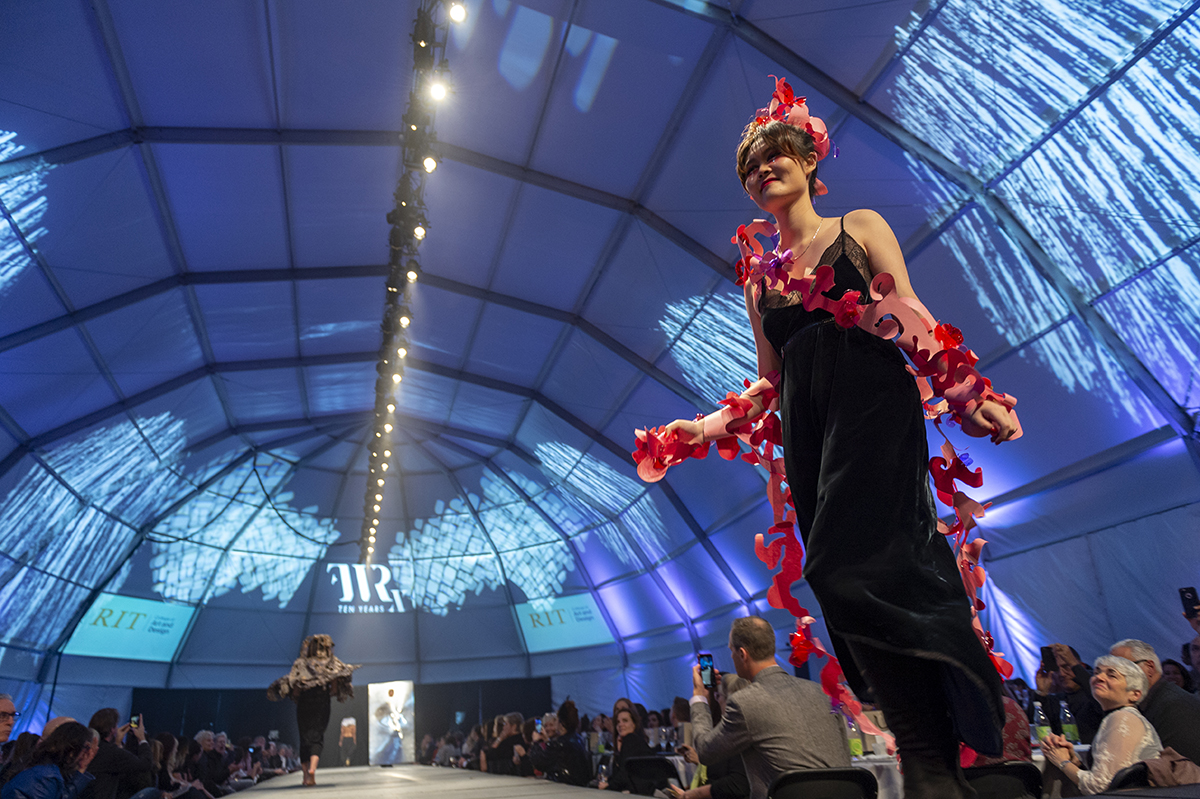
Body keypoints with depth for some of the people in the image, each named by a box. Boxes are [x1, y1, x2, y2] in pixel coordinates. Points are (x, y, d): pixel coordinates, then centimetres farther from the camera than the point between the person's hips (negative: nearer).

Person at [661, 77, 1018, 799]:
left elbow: (913, 317, 3)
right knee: (848, 594, -3)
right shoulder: (758, 277, 24)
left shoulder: (860, 227, 14)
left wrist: (967, 394, -11)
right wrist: (706, 426, 6)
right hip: (808, 429, 5)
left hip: (874, 405, -4)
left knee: (847, 566, -22)